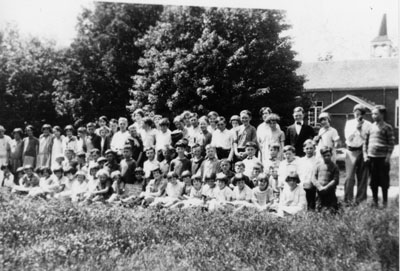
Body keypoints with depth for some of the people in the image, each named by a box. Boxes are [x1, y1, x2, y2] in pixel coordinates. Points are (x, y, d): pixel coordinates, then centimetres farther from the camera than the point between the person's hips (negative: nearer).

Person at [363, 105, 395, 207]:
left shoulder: (387, 127, -3)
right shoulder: (371, 126, 9)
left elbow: (391, 143, -5)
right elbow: (366, 141, 12)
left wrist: (388, 157, -11)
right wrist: (365, 154, 4)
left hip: (382, 158, -4)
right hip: (371, 157, 4)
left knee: (384, 180, 3)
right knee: (373, 180, 9)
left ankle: (385, 202, 15)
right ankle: (375, 201, 20)